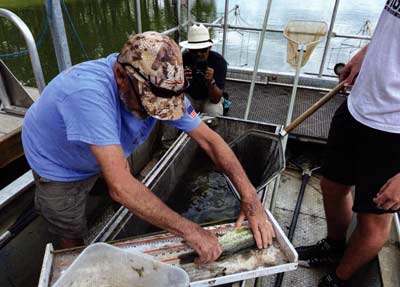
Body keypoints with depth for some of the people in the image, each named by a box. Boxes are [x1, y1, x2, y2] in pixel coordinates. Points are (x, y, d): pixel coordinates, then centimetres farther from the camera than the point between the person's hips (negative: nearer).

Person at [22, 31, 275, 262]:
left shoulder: (160, 86, -27)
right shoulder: (90, 93, -46)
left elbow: (209, 139, -23)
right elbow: (121, 187, -49)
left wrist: (251, 198, -31)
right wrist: (191, 232, -45)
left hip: (96, 157, 5)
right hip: (57, 165, -4)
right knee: (73, 237, 10)